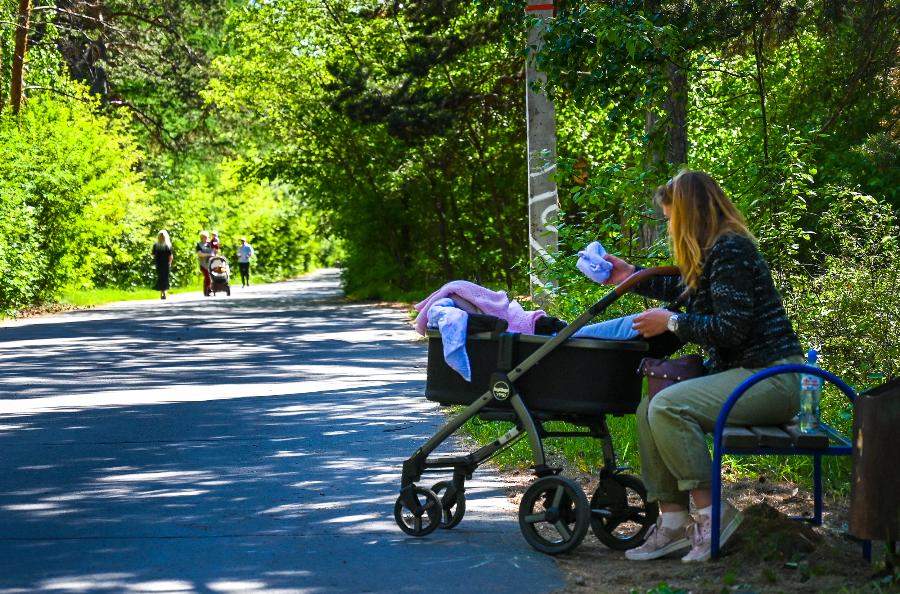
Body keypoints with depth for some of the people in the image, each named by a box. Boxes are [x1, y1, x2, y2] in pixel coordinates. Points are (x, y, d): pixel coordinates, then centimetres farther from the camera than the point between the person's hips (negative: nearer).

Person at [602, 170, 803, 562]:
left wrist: (672, 323, -11)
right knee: (648, 409, -2)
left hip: (770, 378, -10)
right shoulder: (718, 249, 15)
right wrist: (633, 278, 38)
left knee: (667, 406, -24)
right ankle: (673, 522, -4)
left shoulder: (730, 250, -16)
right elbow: (685, 288, 37)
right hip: (742, 372, 10)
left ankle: (711, 512, -15)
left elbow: (733, 328, -21)